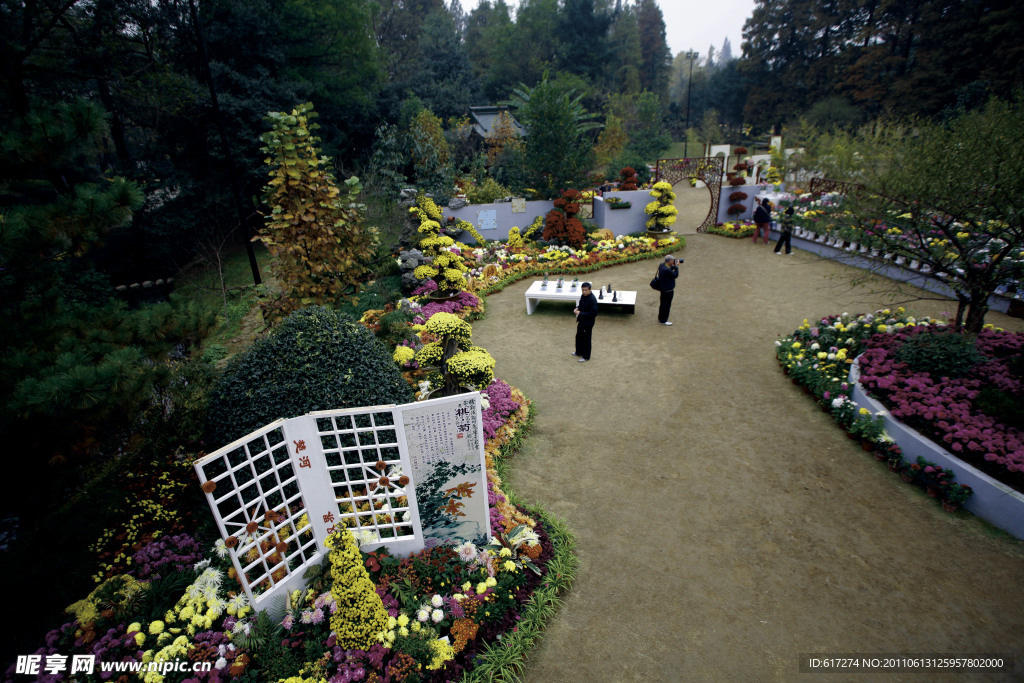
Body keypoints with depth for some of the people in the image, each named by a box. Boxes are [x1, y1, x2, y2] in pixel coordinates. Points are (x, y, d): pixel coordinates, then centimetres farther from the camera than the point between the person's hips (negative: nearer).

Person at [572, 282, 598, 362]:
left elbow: (593, 313, -27)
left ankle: (586, 357, 24)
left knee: (586, 339, 7)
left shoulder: (592, 300, -27)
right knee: (579, 336, 23)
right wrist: (577, 308, -6)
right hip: (581, 320, 9)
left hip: (588, 322, -9)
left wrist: (580, 313, -26)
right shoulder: (583, 295, -1)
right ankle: (579, 352, 44)